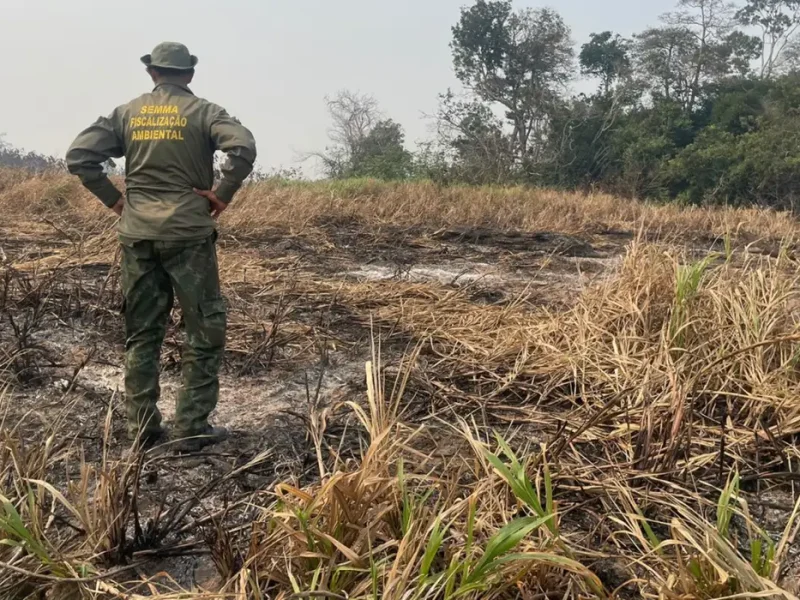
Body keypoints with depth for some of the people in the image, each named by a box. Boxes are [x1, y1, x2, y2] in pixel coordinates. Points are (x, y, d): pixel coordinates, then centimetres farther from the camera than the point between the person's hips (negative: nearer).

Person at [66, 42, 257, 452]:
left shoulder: (126, 113, 9)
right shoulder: (202, 112, -1)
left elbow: (78, 157, 1)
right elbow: (244, 147, -19)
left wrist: (113, 199, 7)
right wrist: (223, 193, -8)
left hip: (137, 236, 4)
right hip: (189, 234, -4)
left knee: (141, 334, 12)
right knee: (205, 330, 5)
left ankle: (142, 429, 16)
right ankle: (192, 429, 5)